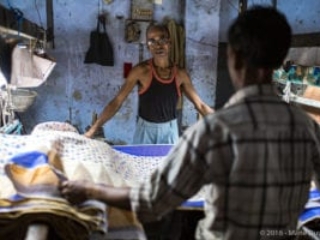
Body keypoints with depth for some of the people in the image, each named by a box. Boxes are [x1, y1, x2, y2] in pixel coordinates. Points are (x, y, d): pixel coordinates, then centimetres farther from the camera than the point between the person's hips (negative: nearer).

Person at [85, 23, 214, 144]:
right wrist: (93, 129, -19)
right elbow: (116, 102, -13)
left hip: (170, 130, 2)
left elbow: (200, 105, 4)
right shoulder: (141, 71, -11)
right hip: (146, 130, -2)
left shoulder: (180, 73, -3)